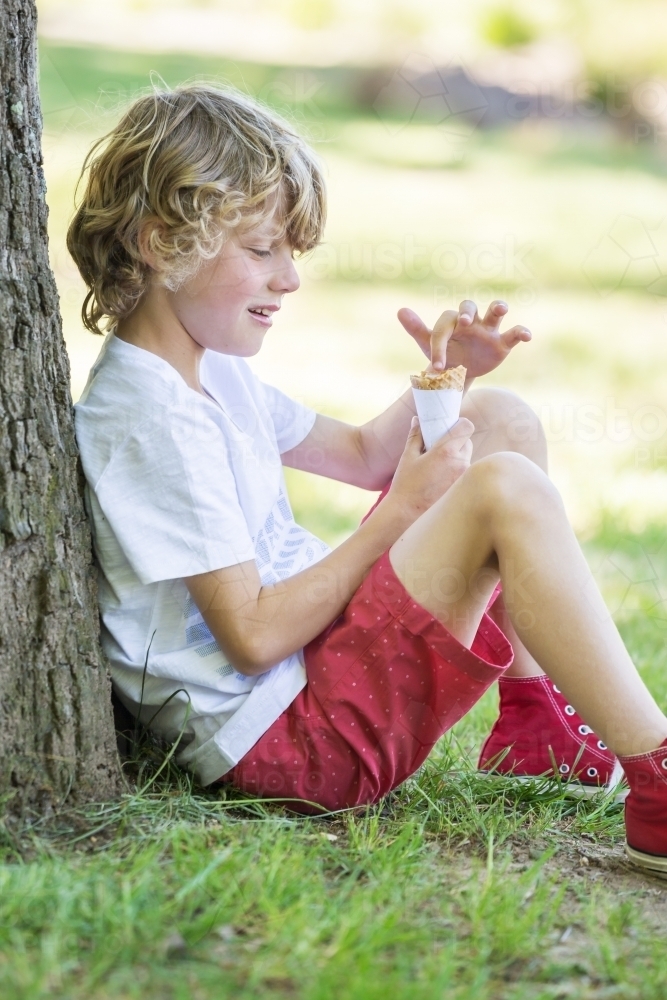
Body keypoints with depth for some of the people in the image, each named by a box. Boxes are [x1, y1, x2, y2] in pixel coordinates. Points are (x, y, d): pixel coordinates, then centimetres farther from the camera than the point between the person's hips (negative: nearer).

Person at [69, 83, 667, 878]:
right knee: (506, 492, -26)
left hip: (327, 652, 11)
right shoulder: (147, 419, -19)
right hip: (288, 736, -11)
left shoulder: (212, 369, 13)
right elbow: (254, 638, -22)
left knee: (505, 423, 13)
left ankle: (534, 725, 14)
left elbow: (361, 454, 24)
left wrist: (443, 379, 5)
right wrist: (401, 513, -18)